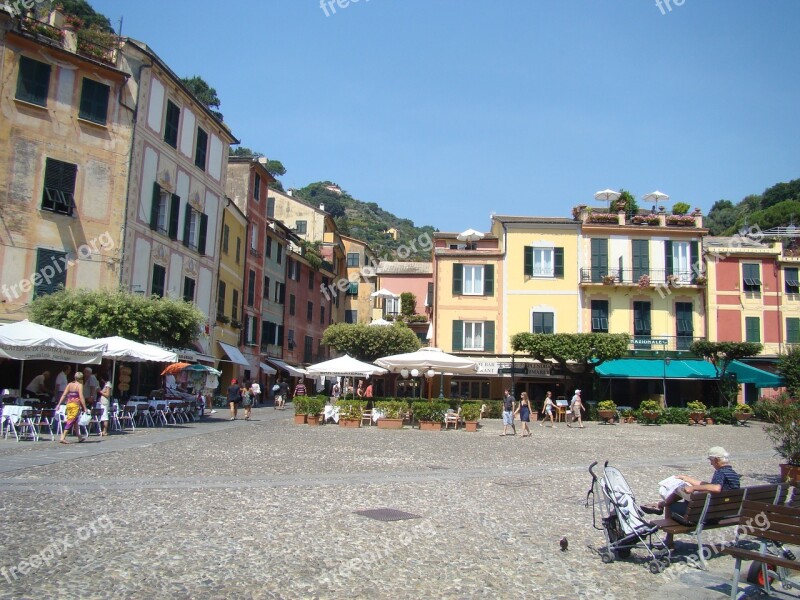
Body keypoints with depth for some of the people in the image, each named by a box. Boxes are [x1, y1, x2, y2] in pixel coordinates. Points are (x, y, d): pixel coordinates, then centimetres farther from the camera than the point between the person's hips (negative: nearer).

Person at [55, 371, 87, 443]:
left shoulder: (69, 384, 11)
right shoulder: (80, 385, -6)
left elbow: (64, 395, 3)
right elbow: (81, 397, -12)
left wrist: (59, 404, 3)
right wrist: (85, 408, -11)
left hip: (69, 404, 6)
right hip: (76, 405, -6)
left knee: (75, 421, 16)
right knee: (70, 421, -5)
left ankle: (79, 437, 27)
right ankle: (63, 438, -12)